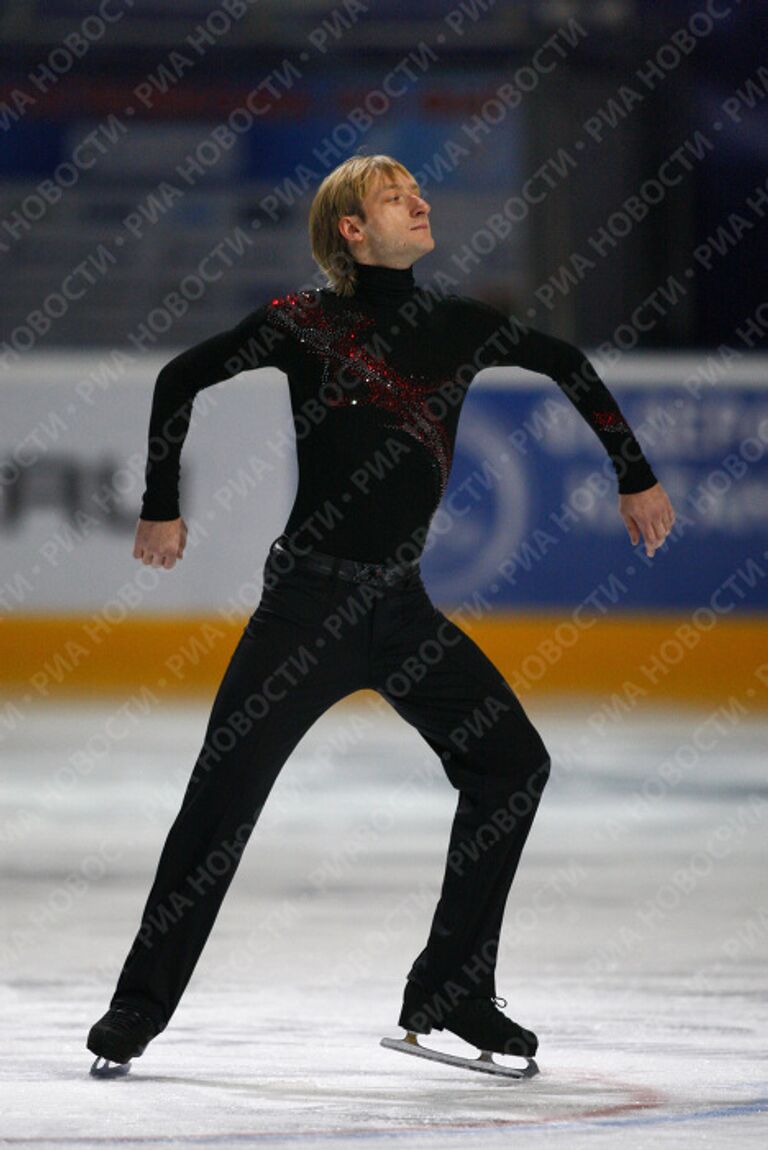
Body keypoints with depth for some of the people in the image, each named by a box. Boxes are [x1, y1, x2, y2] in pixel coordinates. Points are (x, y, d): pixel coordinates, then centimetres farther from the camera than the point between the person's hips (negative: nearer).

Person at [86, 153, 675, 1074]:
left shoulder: (457, 325, 4)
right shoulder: (305, 324, -8)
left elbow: (567, 367, 20)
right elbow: (179, 380, 4)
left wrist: (636, 479, 21)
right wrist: (162, 507, 6)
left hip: (402, 607, 5)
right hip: (307, 603, -5)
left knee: (512, 762, -1)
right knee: (224, 793, -10)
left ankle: (449, 992, 10)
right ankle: (141, 1004, 2)